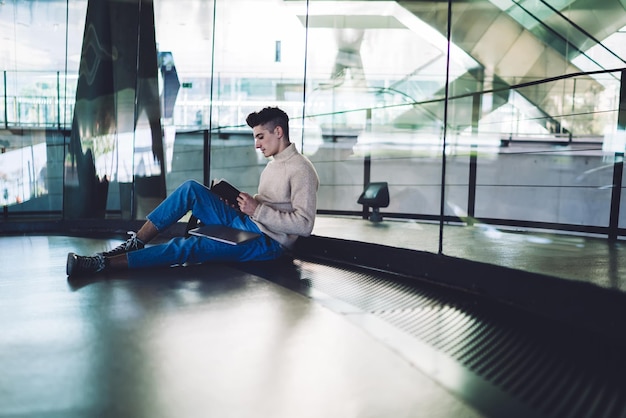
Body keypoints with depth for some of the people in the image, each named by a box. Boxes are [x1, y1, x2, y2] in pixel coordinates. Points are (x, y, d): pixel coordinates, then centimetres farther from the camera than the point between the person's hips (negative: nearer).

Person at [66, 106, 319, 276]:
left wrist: (258, 210, -19)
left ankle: (104, 263, -23)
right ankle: (134, 244, -9)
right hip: (244, 225, 9)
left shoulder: (301, 170, -11)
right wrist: (247, 203, 1)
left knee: (189, 247, -23)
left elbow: (304, 225, -20)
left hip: (267, 242, -9)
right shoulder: (274, 163, 19)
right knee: (191, 189, -8)